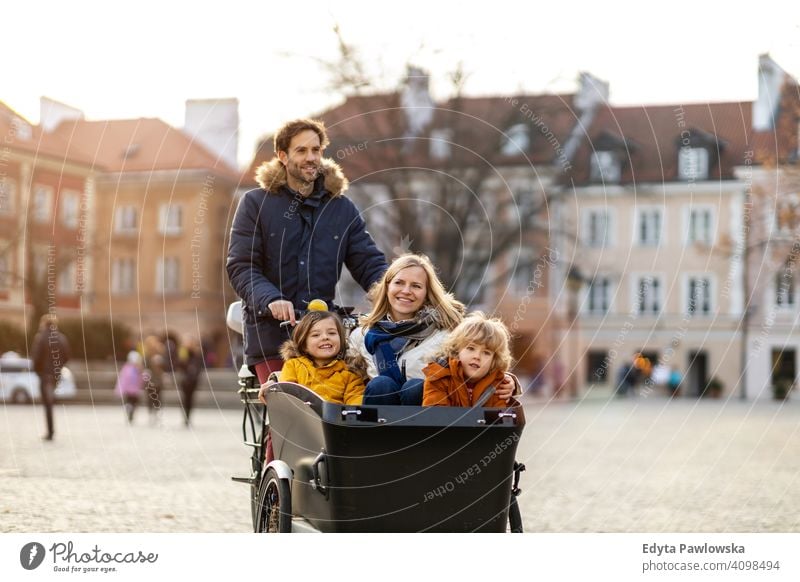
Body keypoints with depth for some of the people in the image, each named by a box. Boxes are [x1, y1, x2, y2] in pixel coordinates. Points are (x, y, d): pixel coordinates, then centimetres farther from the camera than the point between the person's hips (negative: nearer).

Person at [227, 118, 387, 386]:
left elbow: (369, 263, 10)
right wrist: (270, 299, -24)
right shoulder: (256, 203, 4)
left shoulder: (342, 207, 13)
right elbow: (240, 266, -4)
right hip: (270, 336, -3)